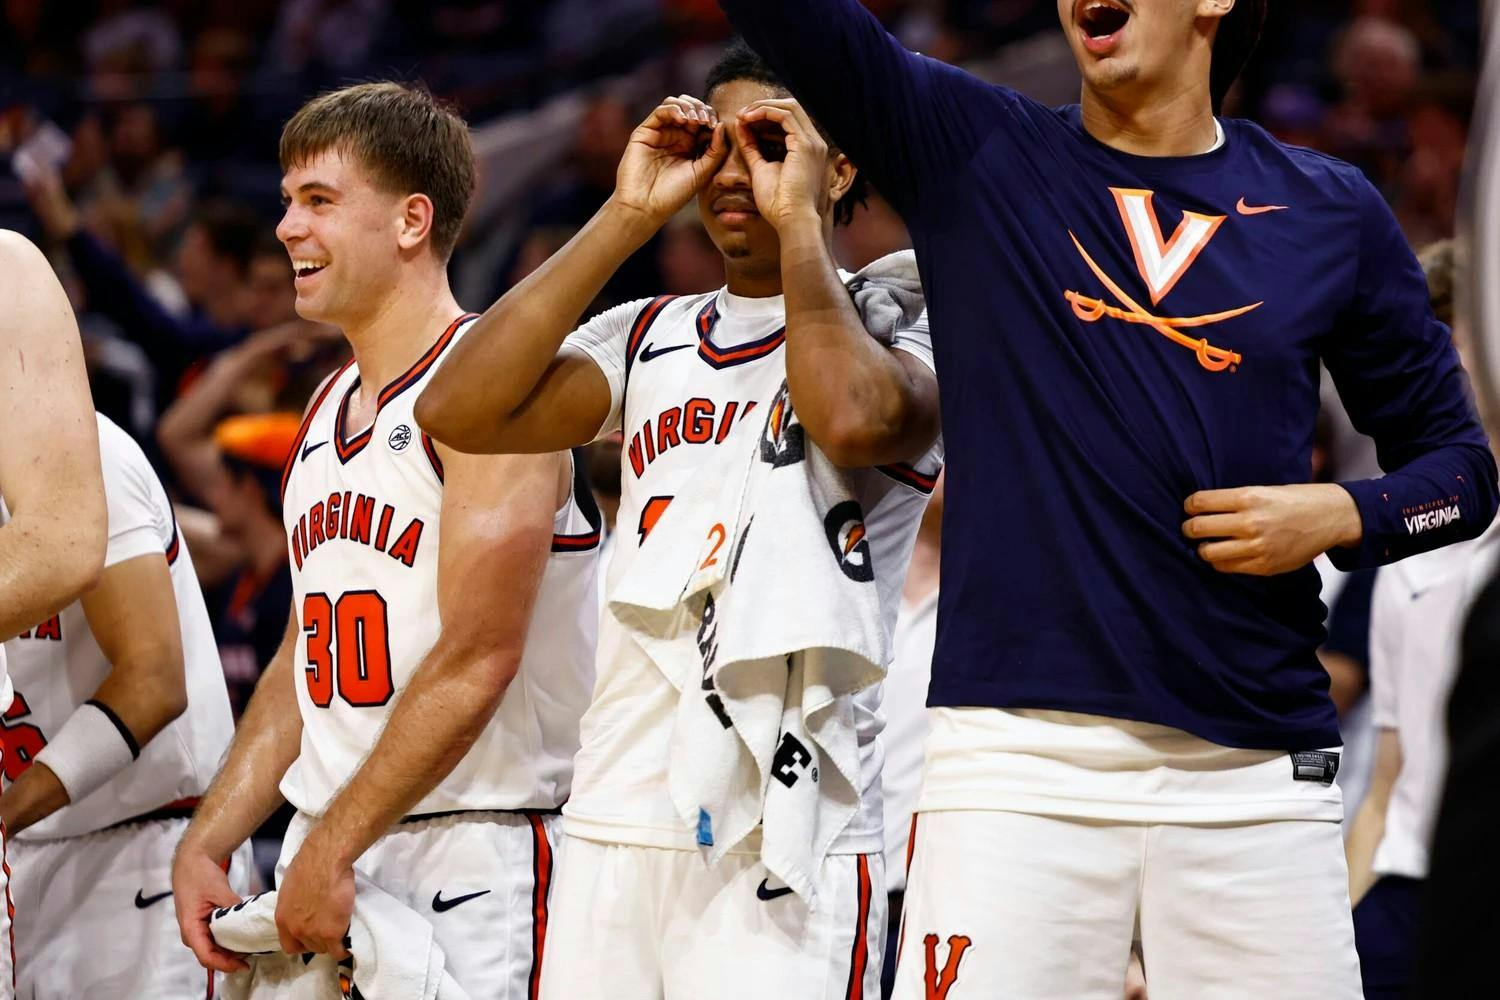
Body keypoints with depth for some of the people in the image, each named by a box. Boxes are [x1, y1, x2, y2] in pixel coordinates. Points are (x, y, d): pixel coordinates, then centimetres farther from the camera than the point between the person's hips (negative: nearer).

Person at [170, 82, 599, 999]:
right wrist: (205, 846, 10)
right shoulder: (329, 409, 16)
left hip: (476, 858, -8)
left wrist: (330, 852, -16)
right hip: (327, 854, 8)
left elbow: (475, 663, -17)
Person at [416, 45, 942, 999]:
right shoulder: (647, 338, 19)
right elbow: (460, 412, 3)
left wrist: (797, 217, -8)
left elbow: (853, 420, -23)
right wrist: (627, 219, 3)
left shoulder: (900, 336, 2)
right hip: (610, 828, 5)